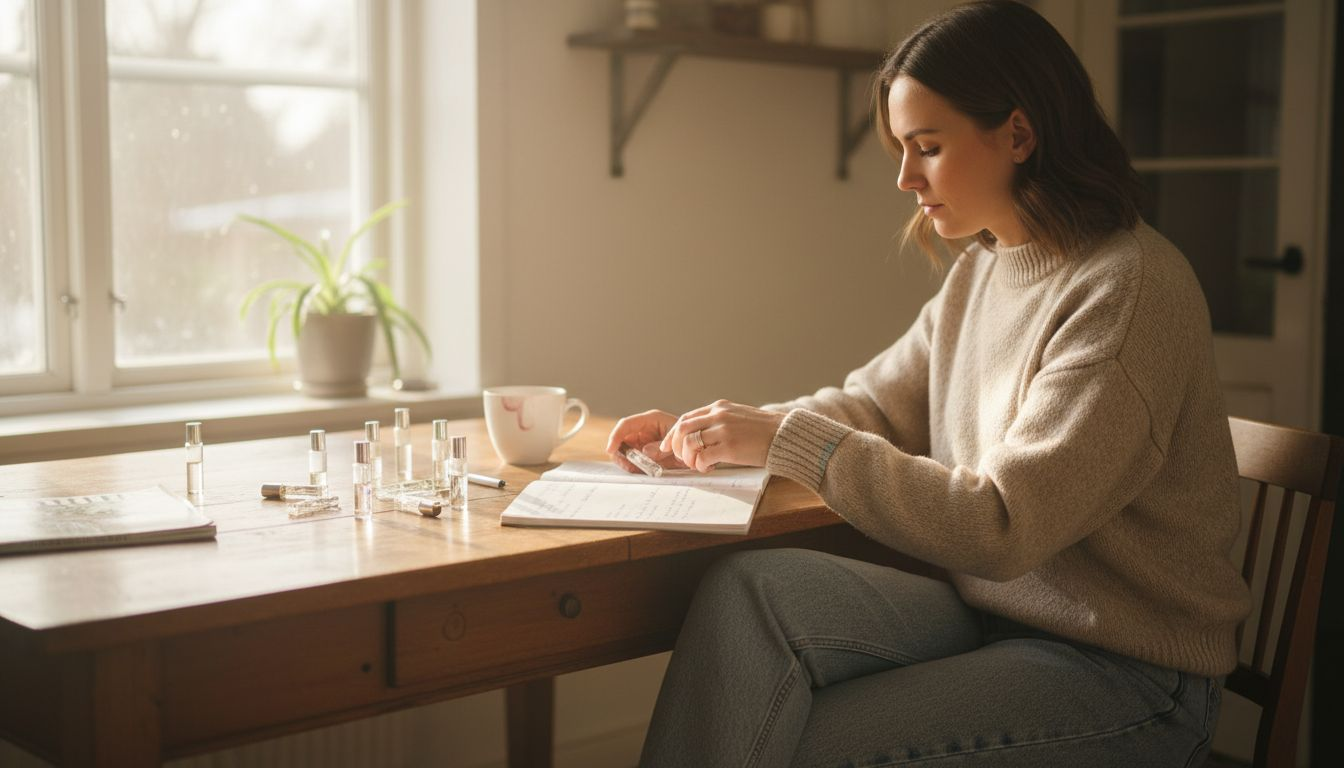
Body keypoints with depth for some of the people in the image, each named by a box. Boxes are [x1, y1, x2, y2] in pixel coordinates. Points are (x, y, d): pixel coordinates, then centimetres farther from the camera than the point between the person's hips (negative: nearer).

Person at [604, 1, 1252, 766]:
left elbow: (1003, 527, -24)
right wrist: (698, 432, -1)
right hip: (989, 610, 7)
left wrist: (789, 439, -23)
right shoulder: (980, 270, 7)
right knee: (749, 588, -17)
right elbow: (874, 404, 14)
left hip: (1126, 669, -7)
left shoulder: (1131, 289, -19)